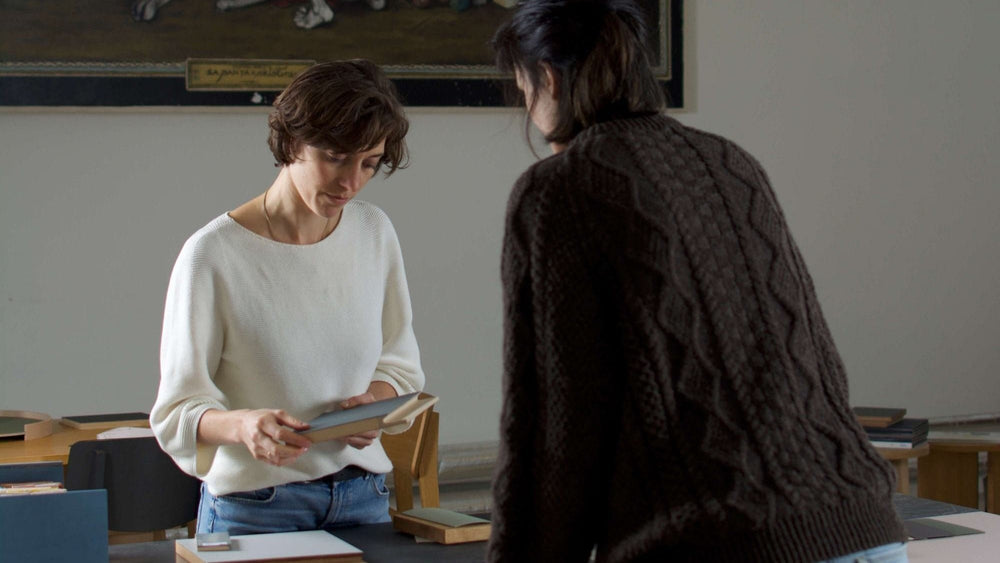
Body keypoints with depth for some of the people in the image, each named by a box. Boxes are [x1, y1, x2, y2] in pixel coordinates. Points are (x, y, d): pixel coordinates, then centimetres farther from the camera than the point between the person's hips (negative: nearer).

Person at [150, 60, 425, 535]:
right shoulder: (214, 254, -14)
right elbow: (178, 411, -11)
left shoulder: (374, 232, 2)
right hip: (253, 508, -4)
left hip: (363, 497, 4)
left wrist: (374, 401, -9)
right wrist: (244, 424, -31)